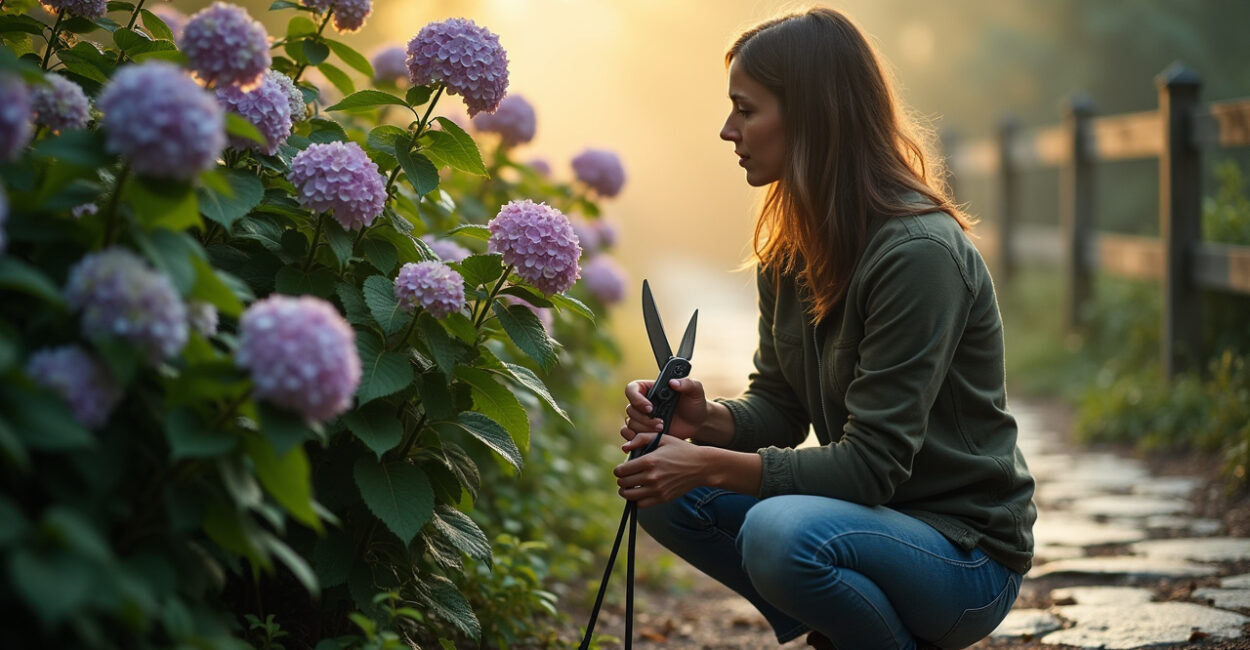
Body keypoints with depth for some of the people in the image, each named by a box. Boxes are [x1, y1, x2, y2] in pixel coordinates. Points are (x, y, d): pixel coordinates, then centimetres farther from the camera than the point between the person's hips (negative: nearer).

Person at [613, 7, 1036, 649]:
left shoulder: (919, 252, -24)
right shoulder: (791, 247, 4)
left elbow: (871, 464, -24)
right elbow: (778, 406, 8)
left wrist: (714, 465, -27)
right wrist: (708, 421, -13)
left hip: (966, 553, -8)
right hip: (876, 516, 8)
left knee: (782, 532, -35)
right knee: (663, 489, -5)